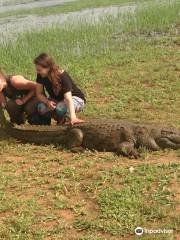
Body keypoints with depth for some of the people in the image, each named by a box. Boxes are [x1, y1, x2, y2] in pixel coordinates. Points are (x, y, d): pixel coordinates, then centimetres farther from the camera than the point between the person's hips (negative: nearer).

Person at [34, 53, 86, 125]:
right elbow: (39, 93, -9)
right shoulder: (41, 76, -16)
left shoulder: (62, 77, -32)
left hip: (75, 98, -6)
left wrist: (73, 117, -56)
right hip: (57, 99, 6)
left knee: (60, 109, -39)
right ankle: (61, 119, 2)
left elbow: (68, 98, -42)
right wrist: (47, 101, -32)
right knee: (41, 108, -25)